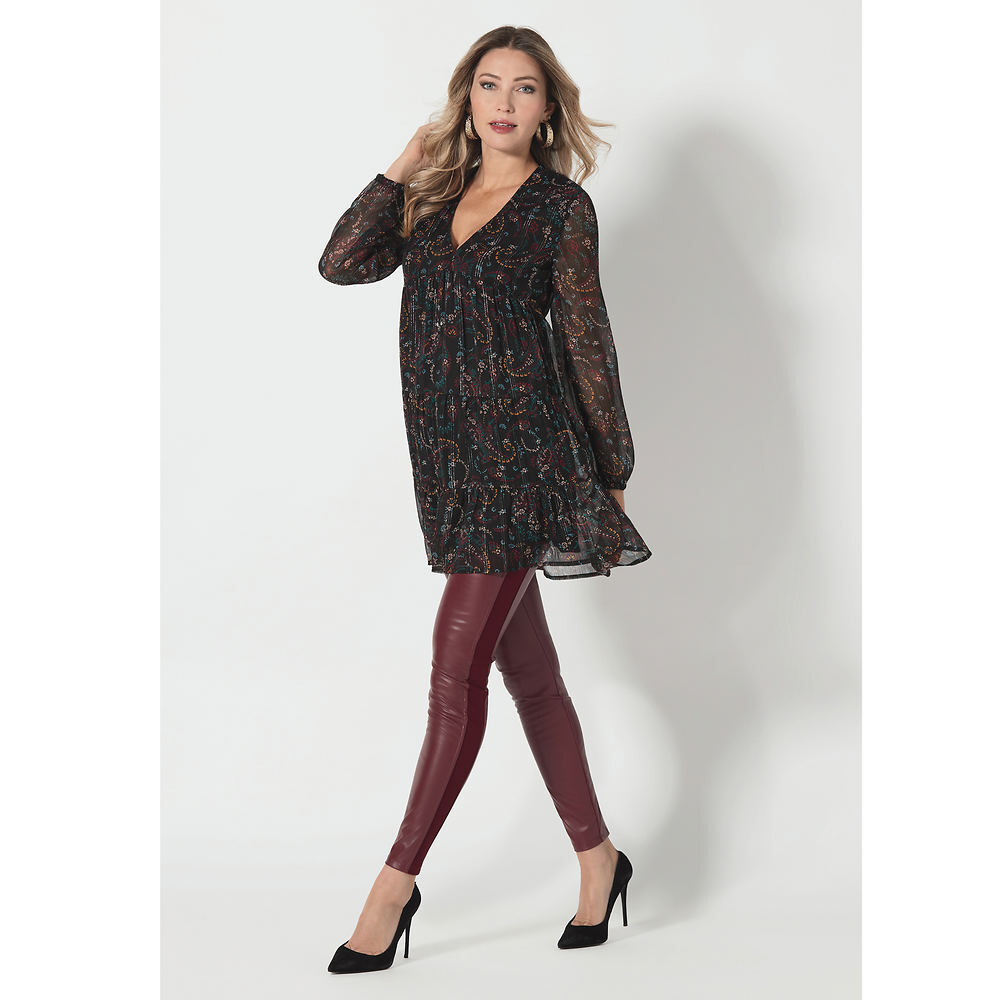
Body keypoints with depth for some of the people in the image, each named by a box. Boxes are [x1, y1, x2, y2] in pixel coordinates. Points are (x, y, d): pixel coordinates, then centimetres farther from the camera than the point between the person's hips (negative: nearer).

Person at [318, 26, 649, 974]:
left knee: (457, 669, -8)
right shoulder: (436, 194, 15)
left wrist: (613, 470, 2)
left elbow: (586, 344, 0)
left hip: (522, 450, -6)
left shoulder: (560, 206, 0)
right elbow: (343, 263, 1)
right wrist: (402, 165, 2)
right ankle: (597, 857, 23)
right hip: (448, 459, 6)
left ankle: (397, 879, 1)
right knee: (529, 671, 11)